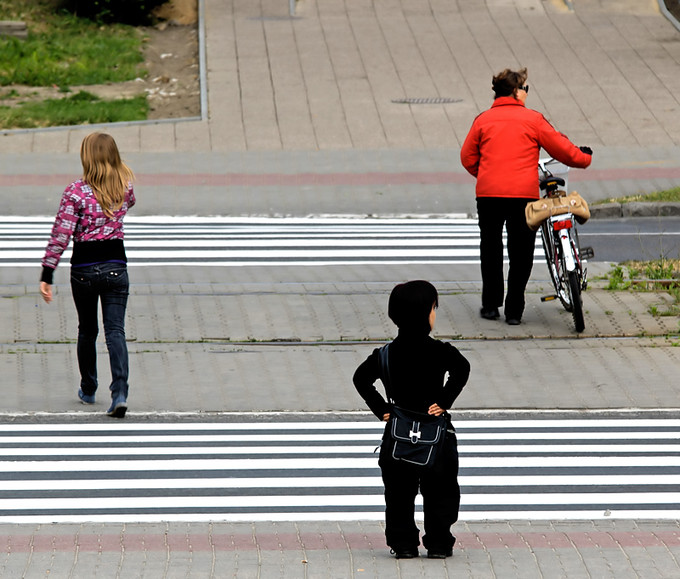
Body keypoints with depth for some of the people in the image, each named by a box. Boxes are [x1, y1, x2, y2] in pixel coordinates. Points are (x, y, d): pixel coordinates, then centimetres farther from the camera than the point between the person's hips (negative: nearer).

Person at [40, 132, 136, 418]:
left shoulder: (75, 192, -12)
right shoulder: (125, 187, -1)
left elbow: (60, 235, -15)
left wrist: (47, 275, -12)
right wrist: (115, 167, 31)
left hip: (84, 269, -1)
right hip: (115, 265, 2)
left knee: (87, 330, 17)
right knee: (115, 331, -1)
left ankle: (88, 390, 32)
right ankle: (120, 393, -17)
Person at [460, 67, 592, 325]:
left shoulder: (483, 120, 8)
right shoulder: (533, 119, 1)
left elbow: (467, 157, 10)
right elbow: (560, 147, 4)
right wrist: (584, 158, 22)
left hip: (488, 192, 2)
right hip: (523, 194, -2)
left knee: (490, 249, 17)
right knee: (520, 253, 6)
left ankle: (490, 305, 20)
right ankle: (514, 311, 5)